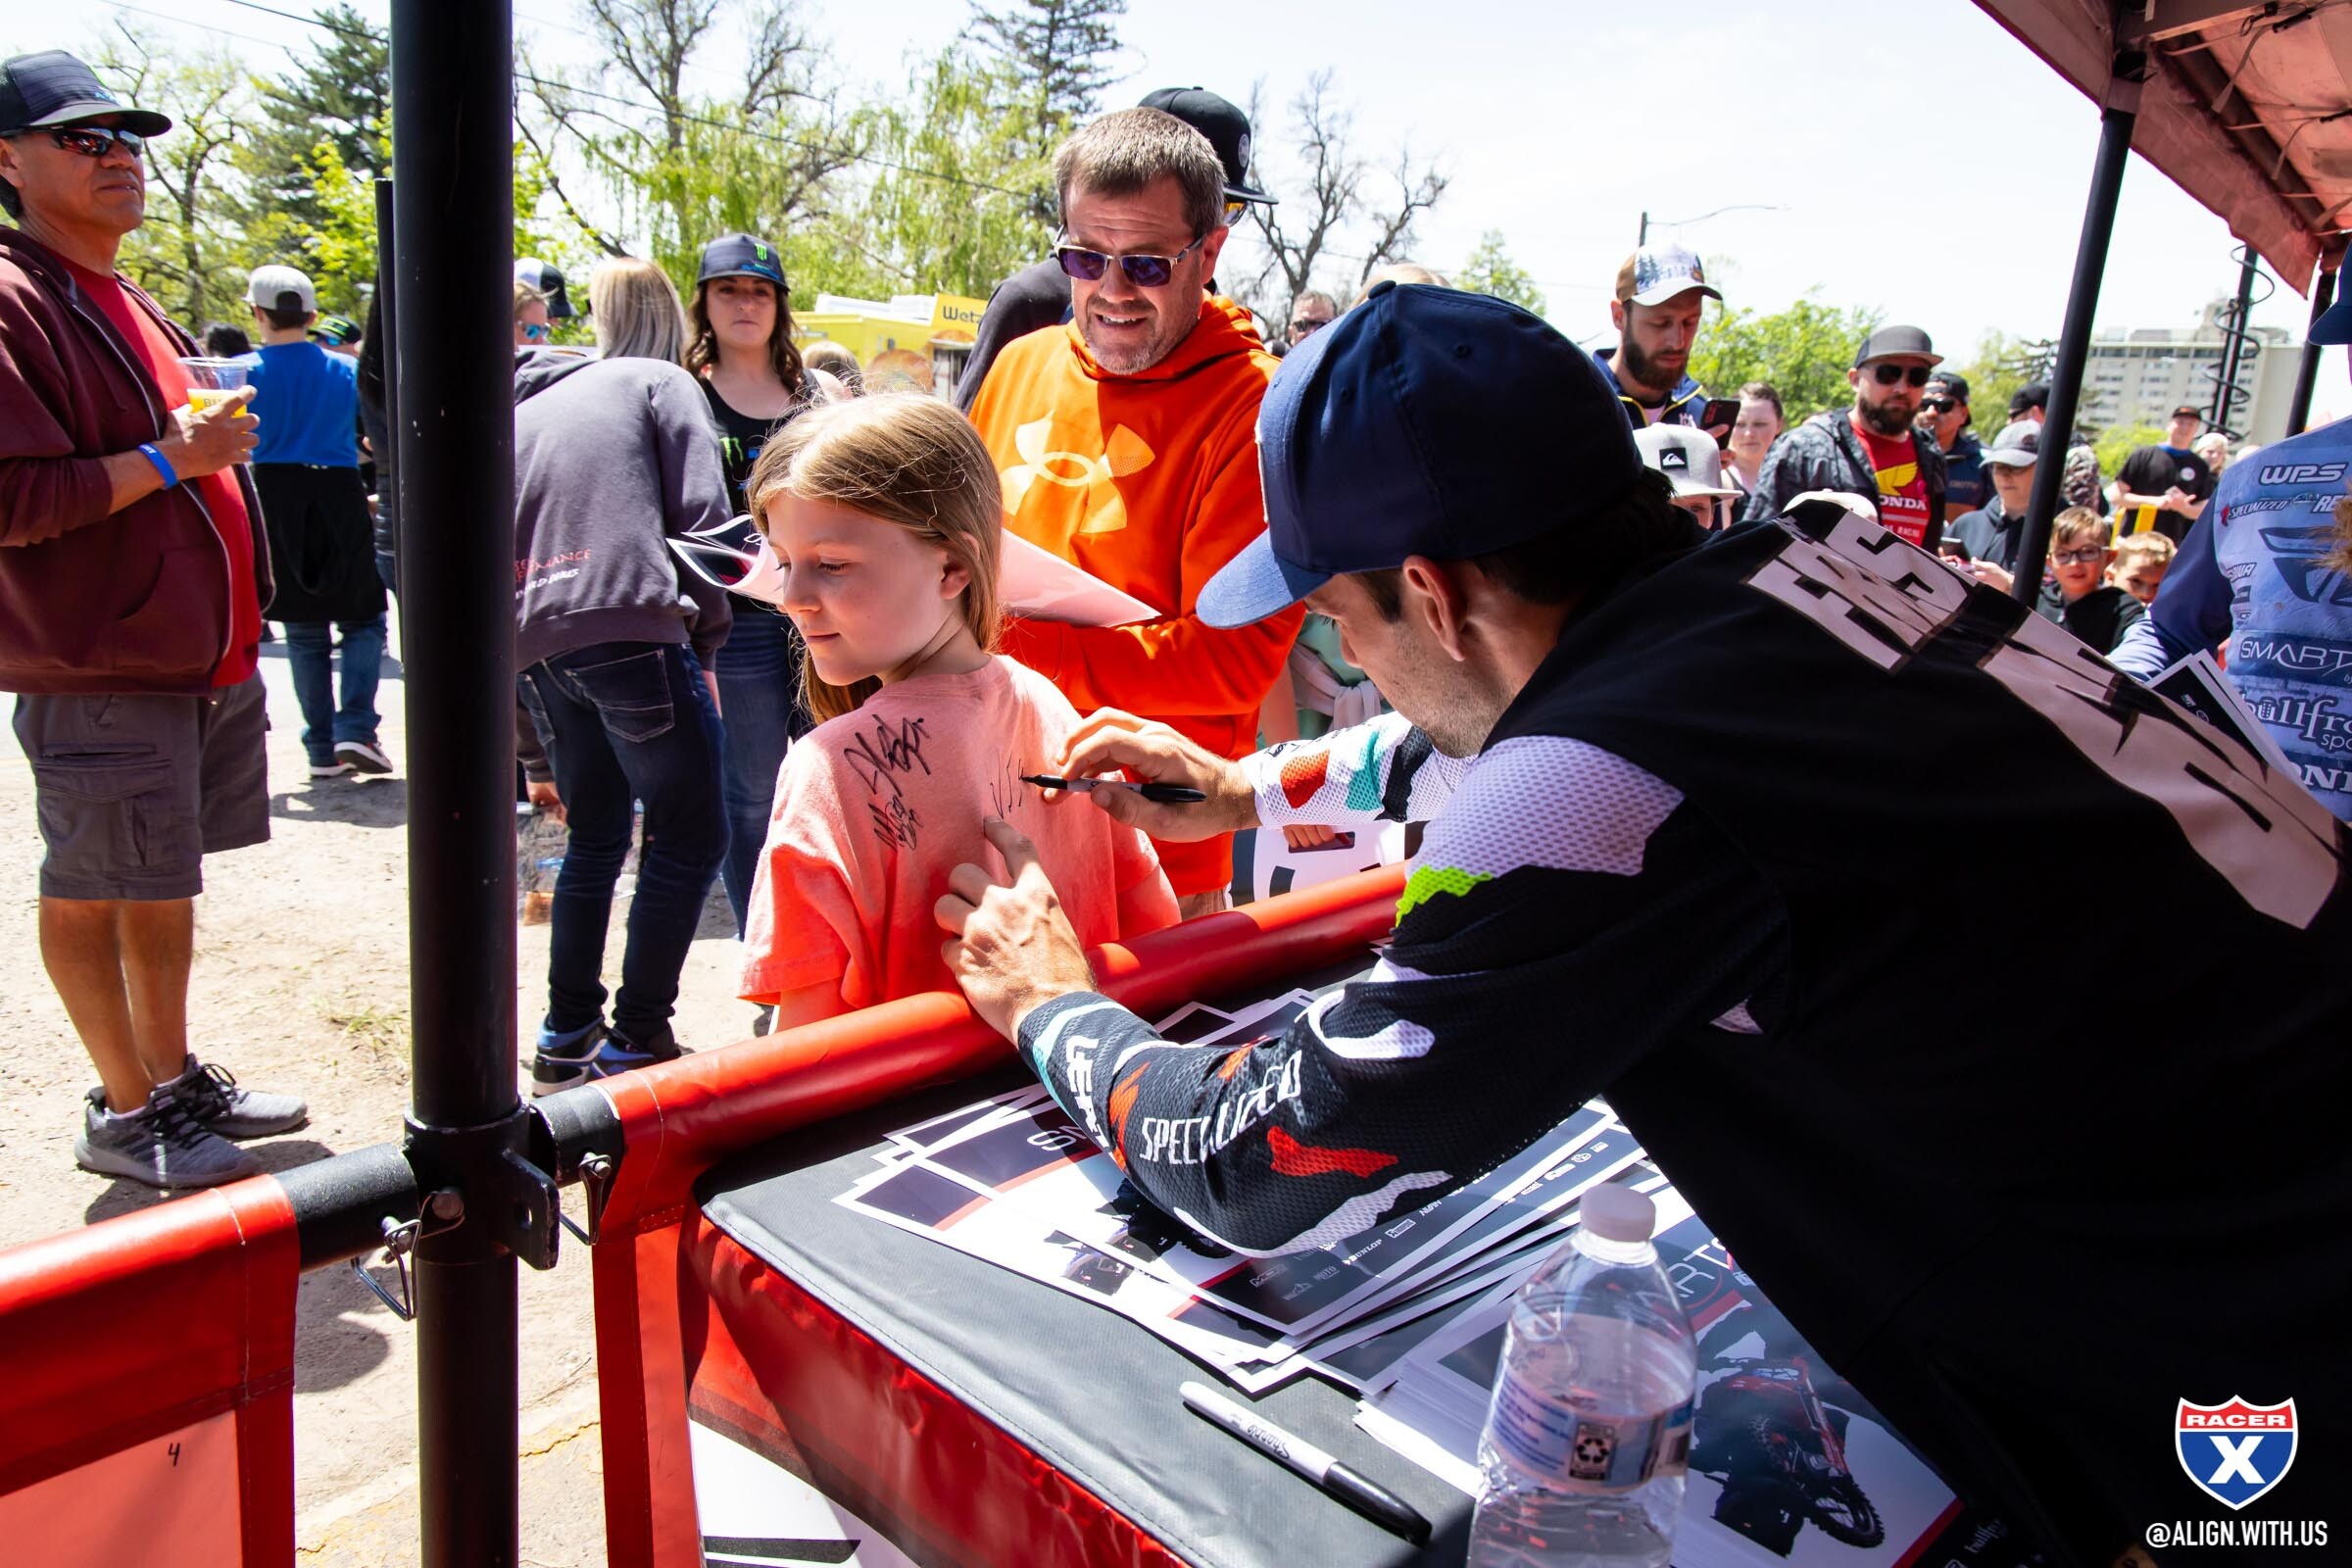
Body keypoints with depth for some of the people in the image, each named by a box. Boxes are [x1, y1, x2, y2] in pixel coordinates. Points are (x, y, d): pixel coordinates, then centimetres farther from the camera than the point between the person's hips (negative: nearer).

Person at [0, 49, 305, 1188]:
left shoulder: (129, 305, 18)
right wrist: (169, 458, -20)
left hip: (205, 656, 9)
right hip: (101, 671, -9)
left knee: (164, 883, 18)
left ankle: (175, 1080, 31)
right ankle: (124, 1114, 17)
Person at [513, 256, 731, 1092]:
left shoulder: (529, 403, 25)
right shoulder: (662, 382, 9)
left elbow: (499, 531, 23)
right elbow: (700, 512, -5)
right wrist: (706, 643, 1)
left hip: (536, 645, 7)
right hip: (631, 629, -6)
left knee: (594, 838, 18)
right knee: (689, 836, 1)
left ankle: (565, 1038, 20)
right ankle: (636, 1041, 0)